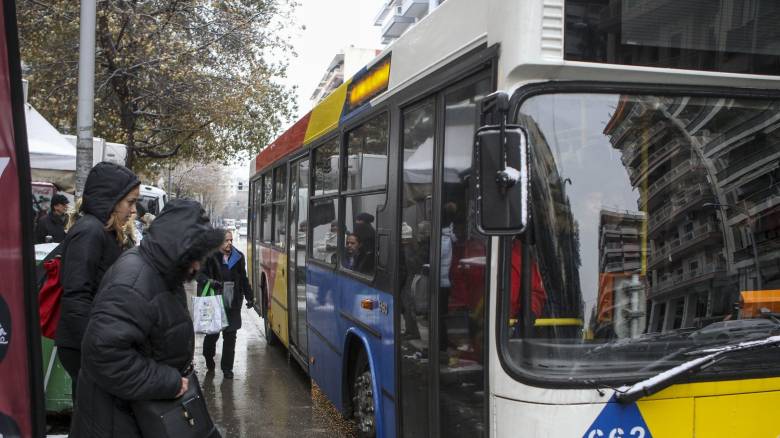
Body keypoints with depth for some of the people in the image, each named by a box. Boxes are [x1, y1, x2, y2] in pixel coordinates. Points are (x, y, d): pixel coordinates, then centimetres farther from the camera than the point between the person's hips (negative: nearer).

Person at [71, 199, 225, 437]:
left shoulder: (160, 271, 2)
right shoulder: (133, 283, -29)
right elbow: (104, 351, -35)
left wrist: (175, 377, 5)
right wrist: (167, 382, -28)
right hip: (117, 411, -9)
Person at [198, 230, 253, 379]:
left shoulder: (239, 257, 5)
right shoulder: (210, 256, -8)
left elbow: (243, 279, 14)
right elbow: (200, 274, -5)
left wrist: (249, 297, 14)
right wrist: (210, 281, -24)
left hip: (232, 305, 3)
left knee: (230, 336, 5)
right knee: (212, 334, 8)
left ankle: (227, 367, 16)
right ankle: (209, 359, 36)